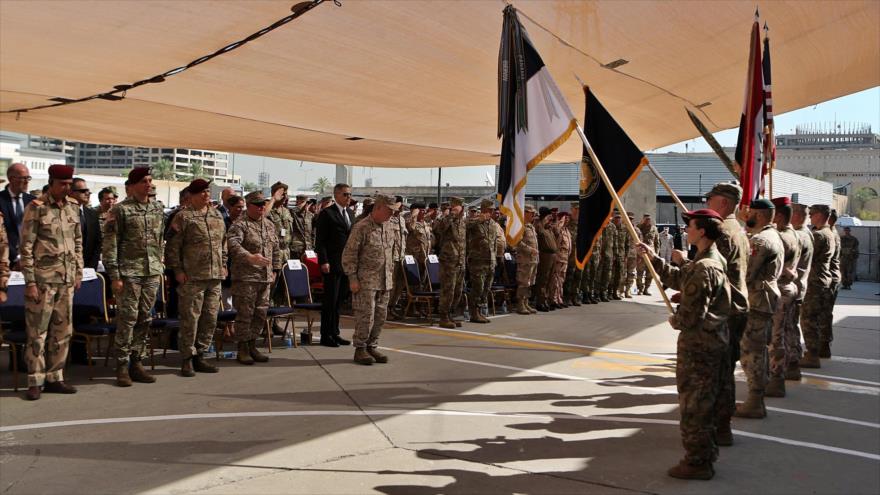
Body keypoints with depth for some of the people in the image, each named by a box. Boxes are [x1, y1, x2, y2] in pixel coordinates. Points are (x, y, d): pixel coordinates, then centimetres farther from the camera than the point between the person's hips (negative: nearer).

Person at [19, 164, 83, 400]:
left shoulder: (73, 207, 9)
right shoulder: (36, 207, -8)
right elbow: (26, 247, -9)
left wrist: (78, 272, 12)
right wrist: (30, 281, -12)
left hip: (66, 279, 6)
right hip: (43, 279, -6)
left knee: (63, 331, 9)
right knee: (37, 332, 1)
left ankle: (54, 378, 19)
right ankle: (35, 381, 9)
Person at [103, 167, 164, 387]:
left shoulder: (157, 208, 11)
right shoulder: (120, 210, -6)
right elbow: (110, 245, -7)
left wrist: (161, 267, 14)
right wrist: (114, 276, -11)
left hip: (152, 273, 6)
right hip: (129, 273, -5)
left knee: (145, 320, 9)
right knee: (127, 319, -4)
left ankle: (136, 363, 18)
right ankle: (122, 366, 6)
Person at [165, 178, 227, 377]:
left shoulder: (217, 216, 15)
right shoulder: (184, 217, -5)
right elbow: (173, 246, -6)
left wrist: (223, 265, 16)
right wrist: (177, 270, -10)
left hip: (215, 277, 6)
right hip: (192, 278, -6)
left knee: (210, 318, 9)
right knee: (190, 318, -3)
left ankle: (199, 356, 20)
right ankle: (187, 359, 7)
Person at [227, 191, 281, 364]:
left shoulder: (269, 225, 15)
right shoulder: (240, 225, -9)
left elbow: (276, 249, 23)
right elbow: (232, 244, -27)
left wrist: (274, 269, 18)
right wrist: (250, 257, -39)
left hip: (265, 278, 7)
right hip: (245, 277, -7)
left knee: (260, 313, 10)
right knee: (245, 313, -2)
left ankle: (252, 346, 22)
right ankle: (242, 349, 8)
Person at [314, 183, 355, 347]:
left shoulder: (350, 213, 16)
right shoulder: (326, 214, -6)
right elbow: (320, 240, -10)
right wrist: (323, 261, -17)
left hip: (347, 264, 7)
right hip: (332, 264, -7)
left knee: (340, 300, 11)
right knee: (330, 300, -2)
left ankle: (334, 333, 19)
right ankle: (325, 336, 5)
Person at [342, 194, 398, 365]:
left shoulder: (389, 227, 10)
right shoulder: (361, 228, -11)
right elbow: (349, 254, -11)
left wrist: (391, 273, 17)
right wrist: (352, 278, -14)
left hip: (385, 282, 7)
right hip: (366, 281, -7)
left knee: (380, 317, 10)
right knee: (366, 316, -4)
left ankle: (372, 347, 22)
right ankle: (360, 349, 9)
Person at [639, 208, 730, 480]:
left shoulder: (704, 268, -25)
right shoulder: (713, 260, 8)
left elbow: (691, 315, -25)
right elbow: (679, 279, 16)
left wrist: (675, 320, -4)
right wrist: (654, 258, 13)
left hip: (697, 344, -10)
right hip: (712, 340, 10)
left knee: (693, 403, 1)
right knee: (704, 400, 21)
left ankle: (697, 462, 11)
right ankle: (705, 452, 34)